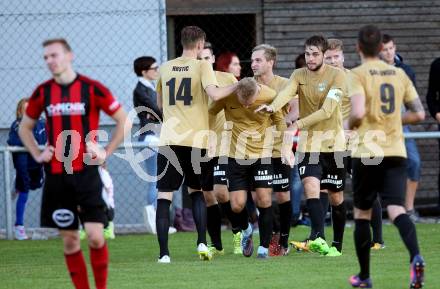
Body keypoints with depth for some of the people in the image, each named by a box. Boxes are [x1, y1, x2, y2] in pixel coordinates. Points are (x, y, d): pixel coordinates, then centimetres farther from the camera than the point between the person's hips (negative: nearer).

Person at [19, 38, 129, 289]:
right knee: (69, 240, 5)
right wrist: (38, 154, 7)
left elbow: (124, 121, 2)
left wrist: (106, 152, -3)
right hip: (56, 174, 3)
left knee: (95, 237, -9)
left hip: (86, 172, -3)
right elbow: (25, 127, 21)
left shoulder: (92, 89, -5)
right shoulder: (43, 92, 5)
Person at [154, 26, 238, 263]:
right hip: (196, 139, -1)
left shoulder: (165, 68, 11)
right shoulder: (202, 66, 0)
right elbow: (214, 94, -16)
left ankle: (163, 253, -9)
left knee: (164, 195, 0)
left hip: (169, 139, 1)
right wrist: (236, 86, -3)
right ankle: (202, 242, 3)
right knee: (196, 190, 18)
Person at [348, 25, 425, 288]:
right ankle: (416, 257, -36)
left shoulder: (358, 75, -5)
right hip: (396, 152, 3)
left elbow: (358, 113, -20)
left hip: (367, 152, -3)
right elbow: (418, 114, 11)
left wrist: (350, 126, 2)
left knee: (362, 214, 13)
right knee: (396, 210, -8)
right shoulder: (399, 74, 10)